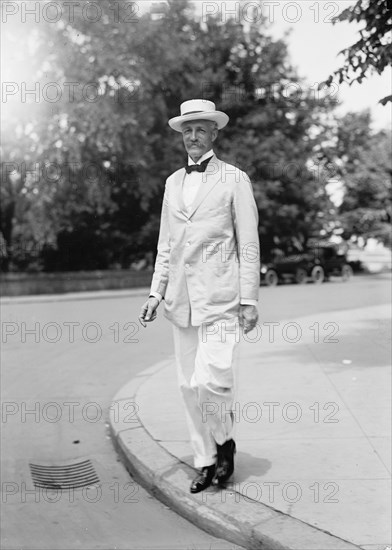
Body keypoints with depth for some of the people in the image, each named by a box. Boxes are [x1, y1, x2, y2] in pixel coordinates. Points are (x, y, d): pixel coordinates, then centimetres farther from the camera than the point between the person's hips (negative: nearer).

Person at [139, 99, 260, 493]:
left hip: (220, 297, -5)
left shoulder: (234, 179, 1)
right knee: (189, 385, 7)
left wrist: (249, 300, -7)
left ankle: (225, 442, 13)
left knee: (213, 380, -15)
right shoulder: (173, 183, 15)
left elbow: (249, 244, -2)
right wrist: (156, 293, 10)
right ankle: (206, 461, 21)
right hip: (181, 298, 5)